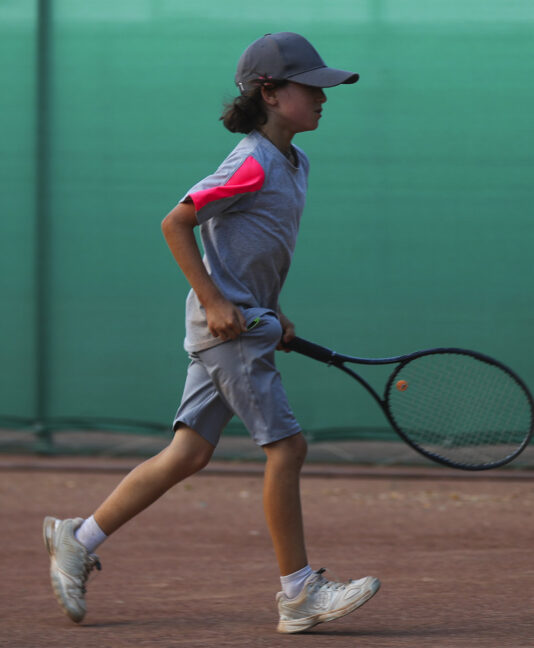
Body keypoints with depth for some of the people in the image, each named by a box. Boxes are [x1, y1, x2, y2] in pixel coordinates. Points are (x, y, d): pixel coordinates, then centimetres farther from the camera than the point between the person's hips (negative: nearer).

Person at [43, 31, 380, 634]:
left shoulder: (295, 164, 13)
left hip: (247, 323, 9)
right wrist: (215, 301, -18)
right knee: (286, 444, -8)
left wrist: (273, 312, 15)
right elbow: (175, 223, -16)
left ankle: (78, 540, 14)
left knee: (188, 453, 8)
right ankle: (298, 593, -3)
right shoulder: (253, 164, -15)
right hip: (228, 326, -9)